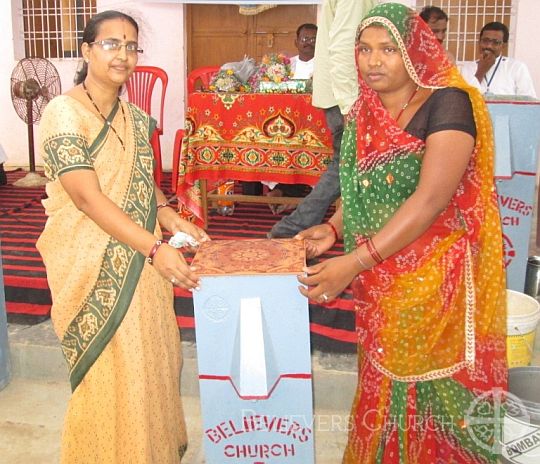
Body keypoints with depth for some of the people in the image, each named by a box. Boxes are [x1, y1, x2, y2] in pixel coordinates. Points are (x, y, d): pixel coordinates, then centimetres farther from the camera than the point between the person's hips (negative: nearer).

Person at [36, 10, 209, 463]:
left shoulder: (135, 117, 7)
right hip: (93, 266, -6)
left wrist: (169, 216, -3)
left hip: (139, 260, 7)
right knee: (109, 375, 6)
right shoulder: (64, 113, -14)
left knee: (151, 361, 18)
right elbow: (88, 197, -23)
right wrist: (155, 248, -29)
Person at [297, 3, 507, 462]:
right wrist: (334, 228, -1)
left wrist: (355, 263, -27)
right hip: (380, 280, 6)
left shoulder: (449, 103, -17)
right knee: (384, 379, 17)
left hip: (432, 278, -6)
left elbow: (430, 199, -25)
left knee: (427, 384, 8)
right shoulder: (364, 113, 5)